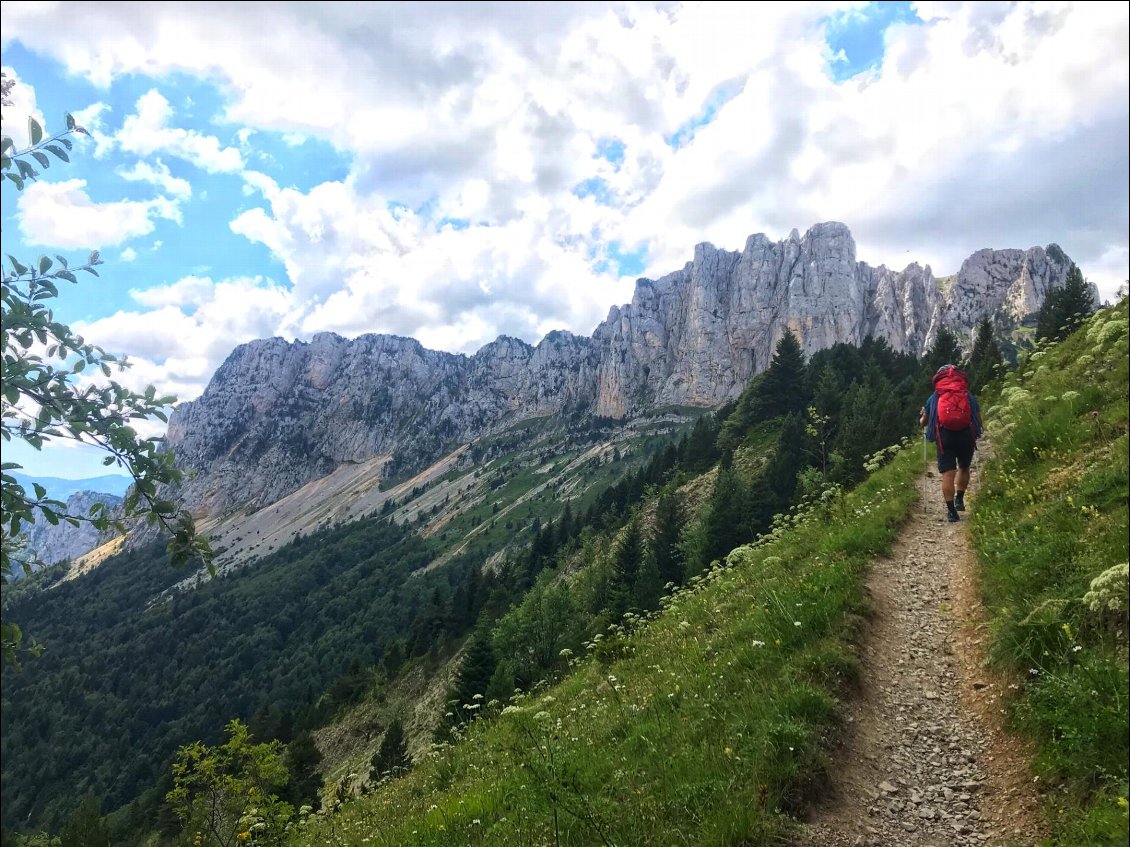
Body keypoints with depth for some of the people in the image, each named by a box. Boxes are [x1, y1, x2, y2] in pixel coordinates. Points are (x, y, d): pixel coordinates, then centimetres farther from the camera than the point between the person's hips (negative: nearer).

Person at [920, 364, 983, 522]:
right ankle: (959, 499, 19)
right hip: (966, 435, 1)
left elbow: (923, 423, 19)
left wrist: (921, 416, 42)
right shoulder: (969, 396, 14)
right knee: (964, 468, 23)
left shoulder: (934, 398, 14)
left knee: (947, 474, -1)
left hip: (944, 436, -1)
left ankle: (951, 511, -3)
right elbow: (979, 421, 14)